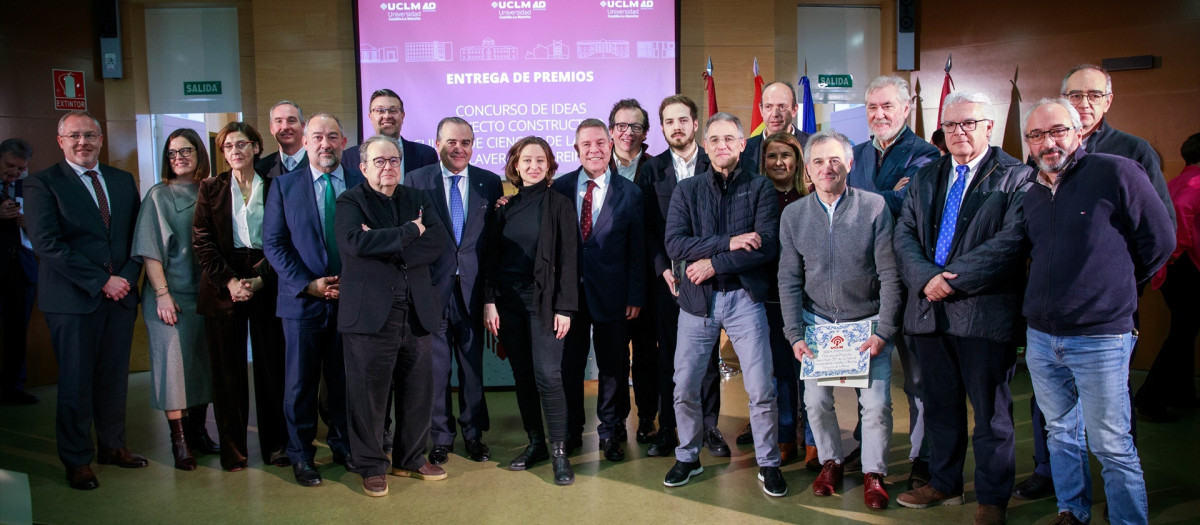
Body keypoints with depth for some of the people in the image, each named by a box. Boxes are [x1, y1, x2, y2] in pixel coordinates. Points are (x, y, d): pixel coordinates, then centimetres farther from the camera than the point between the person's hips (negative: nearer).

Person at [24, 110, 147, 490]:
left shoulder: (123, 181, 13)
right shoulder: (42, 184, -3)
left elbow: (137, 235, 11)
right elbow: (47, 244, -12)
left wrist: (127, 277, -6)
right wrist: (101, 282, -15)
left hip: (121, 295, 4)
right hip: (74, 300, -4)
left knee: (114, 378, 12)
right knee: (76, 383, 4)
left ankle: (112, 446, 27)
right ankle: (77, 461, 18)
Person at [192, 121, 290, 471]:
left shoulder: (274, 187, 7)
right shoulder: (211, 188, 9)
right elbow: (202, 241, 2)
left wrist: (260, 279, -9)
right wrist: (229, 280, -9)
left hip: (267, 285, 0)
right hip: (223, 288, 1)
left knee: (272, 367, 1)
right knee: (228, 371, 4)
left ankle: (275, 446, 14)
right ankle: (232, 450, 15)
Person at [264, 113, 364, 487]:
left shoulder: (363, 183, 4)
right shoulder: (284, 186, 3)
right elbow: (274, 244, -1)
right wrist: (306, 284, -11)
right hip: (304, 299, -1)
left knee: (347, 378, 10)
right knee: (301, 382, 7)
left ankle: (344, 446, 26)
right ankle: (300, 455, 21)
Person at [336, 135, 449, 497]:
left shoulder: (415, 199, 14)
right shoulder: (351, 201, 1)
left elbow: (438, 242, -2)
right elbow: (354, 241, -19)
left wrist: (386, 246, -13)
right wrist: (410, 231, -12)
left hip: (417, 313, 4)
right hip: (370, 314, -4)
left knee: (418, 393, 10)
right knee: (369, 395, 3)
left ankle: (410, 459, 28)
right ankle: (371, 467, 20)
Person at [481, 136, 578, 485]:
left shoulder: (559, 205, -1)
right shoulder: (504, 207, 10)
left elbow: (567, 259, -5)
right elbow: (491, 257, 8)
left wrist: (565, 308, -11)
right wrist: (489, 301, 0)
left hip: (543, 300, -4)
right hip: (508, 300, 4)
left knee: (547, 375, -11)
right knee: (522, 375, 9)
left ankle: (559, 451, -1)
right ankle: (535, 443, 21)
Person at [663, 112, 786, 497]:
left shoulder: (760, 188, 2)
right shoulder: (687, 190, 6)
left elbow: (767, 246, -11)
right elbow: (674, 244, -8)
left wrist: (713, 263, -13)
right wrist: (727, 243, -17)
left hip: (744, 298, -1)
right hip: (697, 299, 2)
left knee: (761, 389, -1)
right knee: (684, 388, 6)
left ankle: (768, 463, 20)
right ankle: (688, 457, 28)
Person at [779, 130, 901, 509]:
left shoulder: (875, 207, -9)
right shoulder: (793, 215, -2)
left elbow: (889, 275, -8)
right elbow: (789, 281, 1)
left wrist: (884, 332, -11)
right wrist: (795, 334, -5)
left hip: (867, 322, -2)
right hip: (818, 322, 2)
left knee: (876, 403, -3)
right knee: (816, 400, 3)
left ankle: (873, 472, 19)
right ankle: (831, 460, 28)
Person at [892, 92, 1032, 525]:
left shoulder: (1016, 177, -3)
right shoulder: (926, 177, 14)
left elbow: (1010, 242, -14)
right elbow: (904, 234, 7)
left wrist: (952, 279, -17)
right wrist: (926, 278, -11)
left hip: (984, 311, -5)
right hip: (930, 310, 5)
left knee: (990, 409, 6)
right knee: (939, 404, 15)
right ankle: (944, 484, 31)